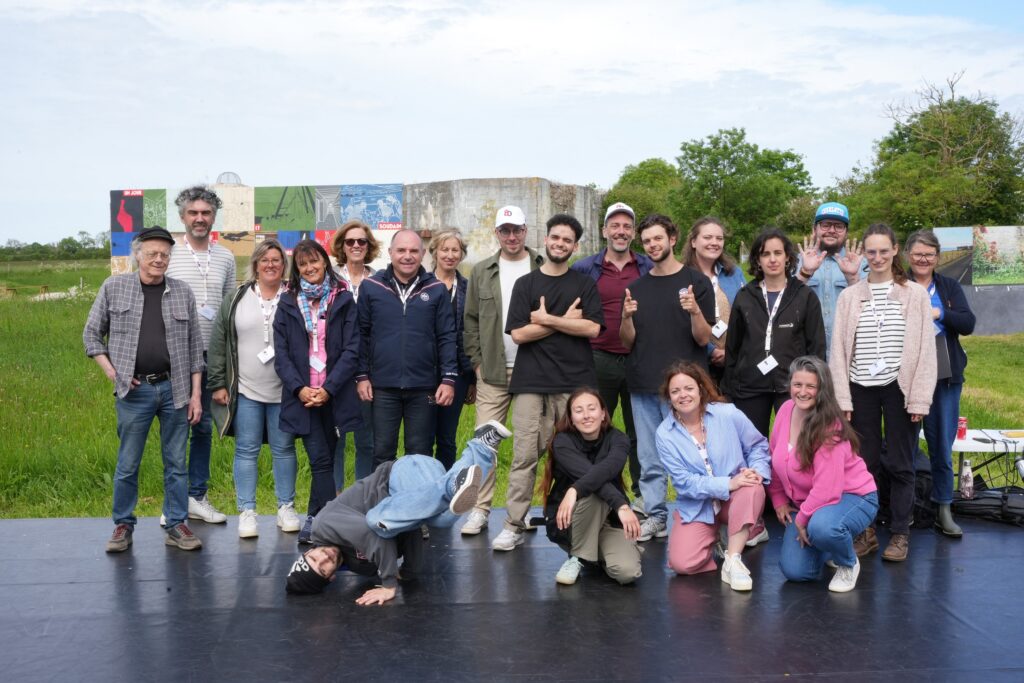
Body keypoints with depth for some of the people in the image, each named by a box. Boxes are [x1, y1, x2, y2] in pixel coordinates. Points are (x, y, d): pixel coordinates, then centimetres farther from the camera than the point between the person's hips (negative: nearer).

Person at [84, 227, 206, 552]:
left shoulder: (182, 292, 5)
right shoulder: (113, 287, 2)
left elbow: (194, 346, 7)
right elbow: (91, 333, 8)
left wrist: (196, 393, 2)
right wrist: (111, 371, -4)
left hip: (175, 389, 2)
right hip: (133, 390, -1)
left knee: (176, 463, 7)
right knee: (127, 464, 6)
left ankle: (176, 526, 17)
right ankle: (123, 526, 20)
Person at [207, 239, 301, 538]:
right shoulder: (236, 299, 4)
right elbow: (218, 343, 5)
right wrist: (217, 384, 1)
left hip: (283, 391, 0)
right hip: (245, 390, 0)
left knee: (284, 449, 9)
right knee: (246, 451, 4)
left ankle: (286, 508, 20)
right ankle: (246, 512, 13)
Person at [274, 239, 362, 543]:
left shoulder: (343, 300, 4)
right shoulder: (288, 303, 8)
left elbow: (351, 350, -2)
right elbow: (281, 352, 4)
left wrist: (328, 388, -11)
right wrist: (299, 388, -9)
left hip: (334, 395, 0)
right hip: (302, 395, 0)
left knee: (324, 461, 5)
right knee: (321, 461, -7)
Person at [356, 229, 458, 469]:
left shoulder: (436, 290, 2)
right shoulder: (370, 287, 2)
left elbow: (446, 338, 2)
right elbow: (362, 335, 5)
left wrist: (449, 378, -3)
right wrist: (362, 376, 1)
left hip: (424, 388, 0)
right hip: (383, 387, 0)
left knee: (420, 455, 10)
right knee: (382, 453, 8)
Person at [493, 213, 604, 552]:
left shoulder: (585, 285, 11)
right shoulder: (525, 284, 11)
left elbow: (592, 328, -4)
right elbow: (518, 333, -1)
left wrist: (547, 319, -6)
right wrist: (566, 320, -3)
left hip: (575, 382, 0)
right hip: (532, 383, 0)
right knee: (524, 456, -3)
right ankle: (514, 525, 2)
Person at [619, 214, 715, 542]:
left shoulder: (696, 282, 1)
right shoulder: (637, 287, 13)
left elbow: (703, 339, -4)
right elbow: (627, 342, 10)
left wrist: (695, 311, -22)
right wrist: (626, 316, -10)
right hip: (643, 385, 4)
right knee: (649, 460, 8)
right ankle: (655, 516, 16)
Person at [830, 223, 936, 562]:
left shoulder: (915, 294, 1)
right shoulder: (849, 296, 5)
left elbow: (926, 348, -1)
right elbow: (838, 349, 4)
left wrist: (920, 398, -7)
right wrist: (842, 398, -2)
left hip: (899, 389, -1)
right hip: (861, 390, 2)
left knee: (899, 464, 4)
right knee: (866, 462, 6)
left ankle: (900, 534, 14)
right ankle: (867, 531, 16)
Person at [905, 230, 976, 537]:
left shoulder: (950, 286, 8)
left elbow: (968, 323, -4)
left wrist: (939, 313, -16)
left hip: (945, 377, 2)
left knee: (942, 446, 8)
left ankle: (944, 510, 18)